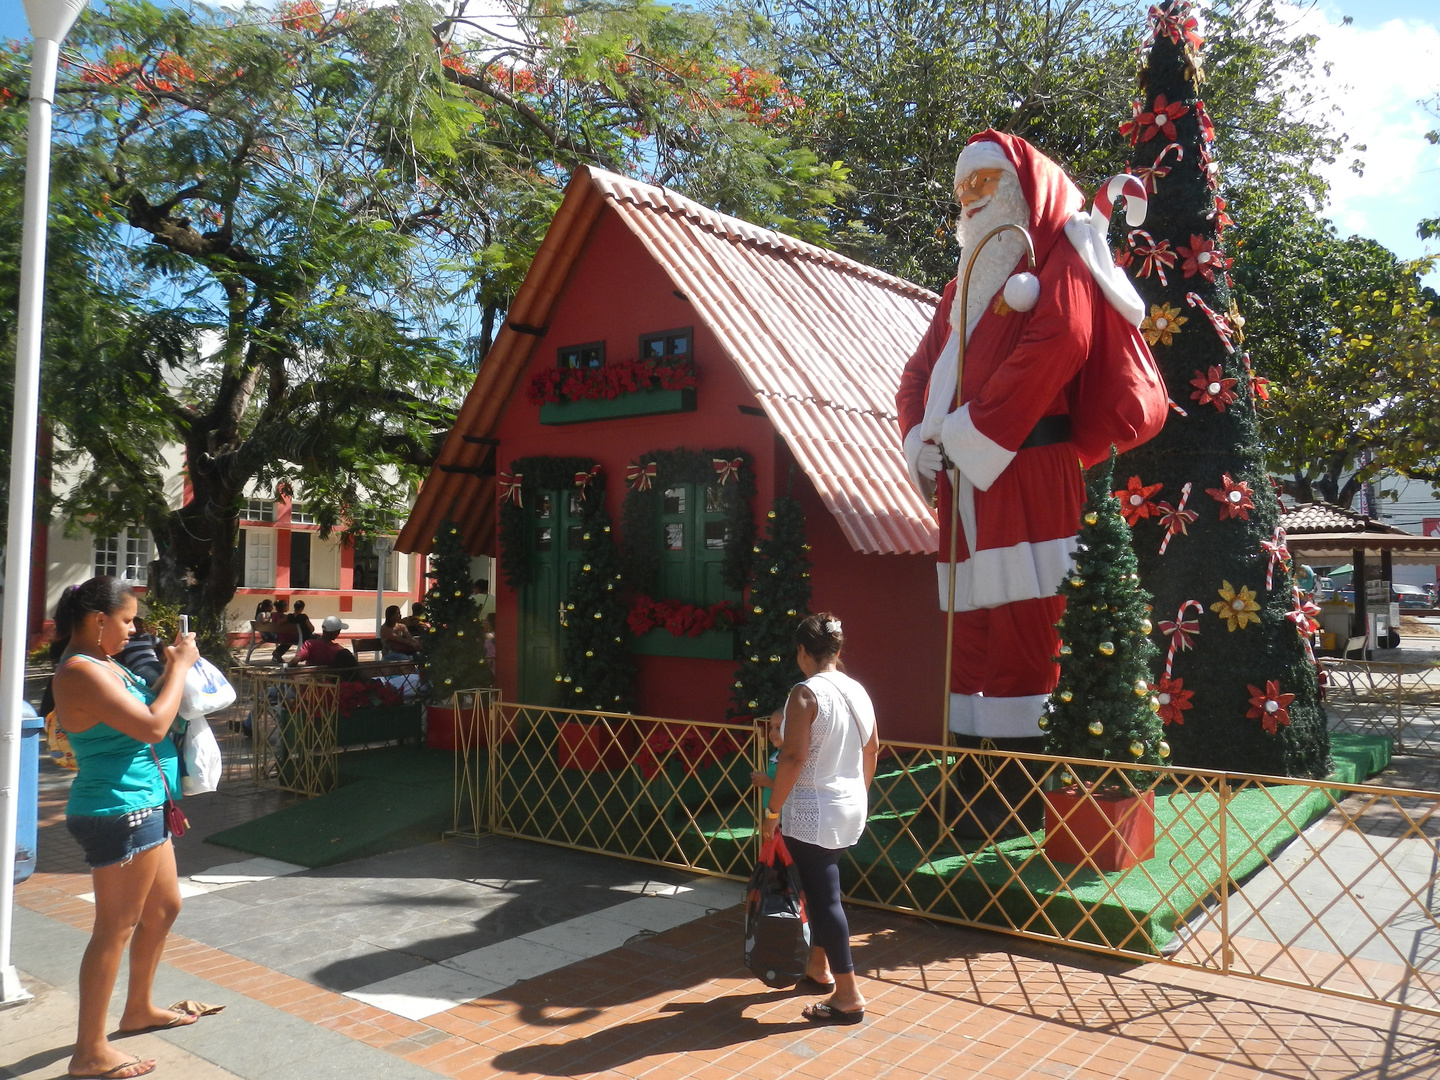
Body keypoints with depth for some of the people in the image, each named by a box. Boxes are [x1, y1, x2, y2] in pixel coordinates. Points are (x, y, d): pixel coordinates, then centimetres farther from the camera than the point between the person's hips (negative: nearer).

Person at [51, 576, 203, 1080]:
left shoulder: (102, 663, 11)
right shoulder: (81, 671, -20)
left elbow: (146, 710, 18)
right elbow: (152, 726, -25)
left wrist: (171, 669, 6)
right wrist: (179, 667, -15)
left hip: (142, 807, 10)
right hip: (118, 815, -10)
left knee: (163, 907, 21)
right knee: (116, 928, -2)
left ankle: (139, 1008, 38)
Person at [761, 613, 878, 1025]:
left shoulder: (806, 693, -17)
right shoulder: (857, 691, 5)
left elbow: (793, 757, -21)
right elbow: (873, 749, 14)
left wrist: (773, 811, -13)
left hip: (813, 812, -8)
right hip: (851, 808, 8)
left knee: (824, 896, 0)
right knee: (820, 887, 23)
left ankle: (849, 996, 5)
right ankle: (819, 968, 36)